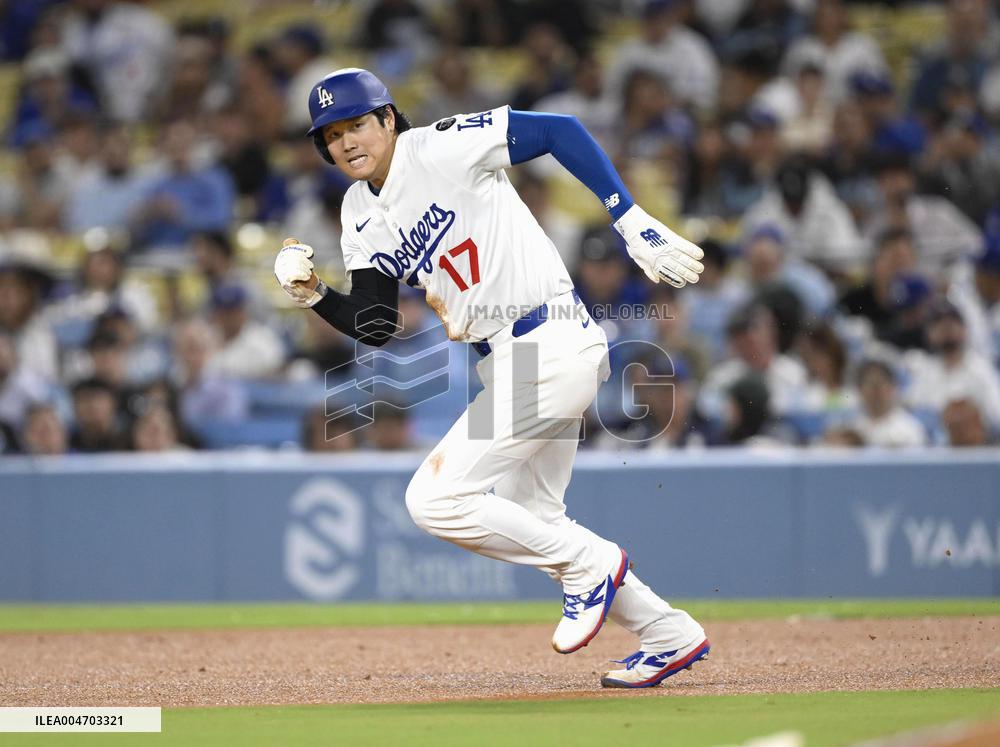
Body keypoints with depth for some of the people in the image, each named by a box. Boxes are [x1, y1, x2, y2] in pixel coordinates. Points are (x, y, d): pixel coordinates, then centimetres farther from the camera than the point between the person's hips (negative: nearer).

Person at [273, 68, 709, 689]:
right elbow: (376, 327, 9)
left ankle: (588, 565, 2)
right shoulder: (361, 215, 11)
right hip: (510, 359, 10)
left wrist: (632, 220, -20)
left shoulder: (440, 149, -12)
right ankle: (669, 635, 28)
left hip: (551, 349, -10)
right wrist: (314, 296, -9)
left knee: (435, 498, -13)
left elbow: (561, 130, -14)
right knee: (530, 522, 18)